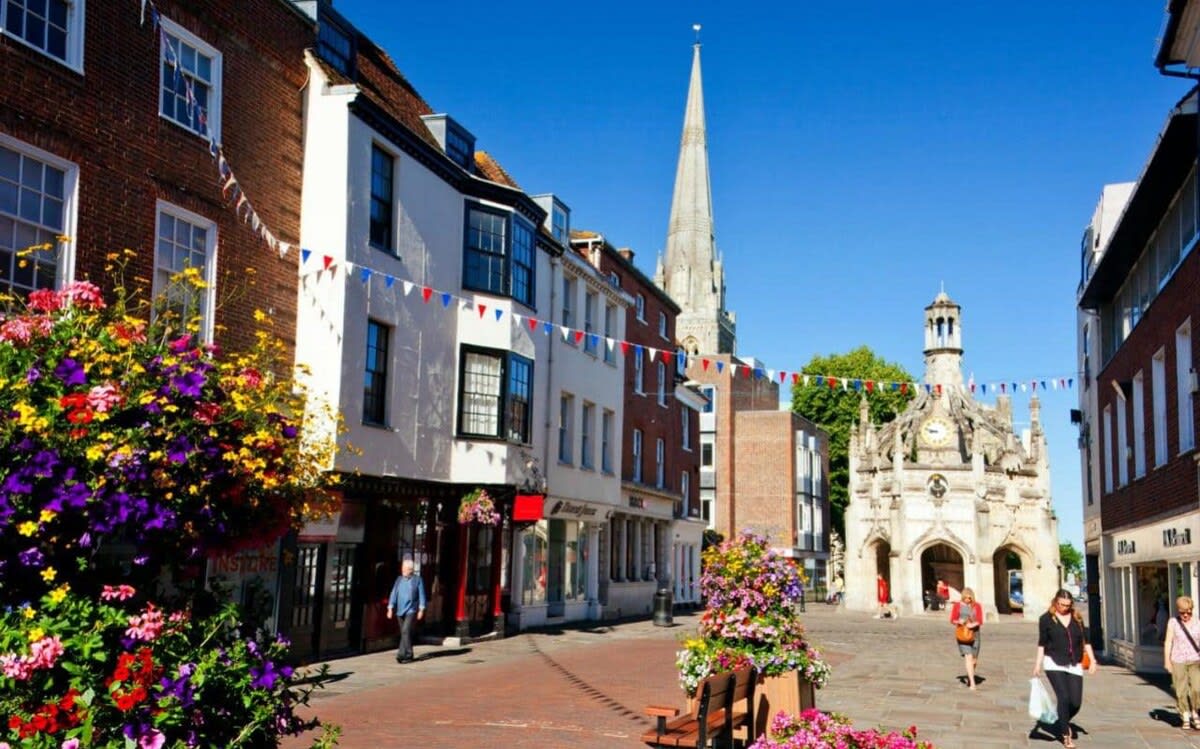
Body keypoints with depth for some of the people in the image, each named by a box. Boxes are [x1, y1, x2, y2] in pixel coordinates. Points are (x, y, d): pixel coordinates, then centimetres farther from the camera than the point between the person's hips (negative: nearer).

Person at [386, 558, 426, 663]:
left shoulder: (417, 580, -1)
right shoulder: (399, 580, 8)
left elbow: (421, 595, 0)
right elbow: (394, 594, 6)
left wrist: (421, 610, -5)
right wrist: (390, 608, -2)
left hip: (411, 610, -4)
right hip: (400, 610, 4)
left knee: (406, 631, -17)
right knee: (404, 633, 11)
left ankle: (402, 654, -19)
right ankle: (408, 654, 21)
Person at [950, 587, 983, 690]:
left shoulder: (977, 606, 2)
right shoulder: (957, 606, 0)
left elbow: (980, 621, -2)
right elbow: (952, 620, 3)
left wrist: (973, 624, -23)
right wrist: (959, 621, -19)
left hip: (974, 634, 2)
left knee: (974, 660, 8)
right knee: (968, 657, -17)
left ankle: (969, 678, 35)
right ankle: (972, 683, -19)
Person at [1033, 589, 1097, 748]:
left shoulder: (1077, 618, 9)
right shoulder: (1046, 619, 0)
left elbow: (1085, 639, 12)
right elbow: (1042, 643, 2)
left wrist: (1092, 659, 3)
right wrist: (1037, 664, -2)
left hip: (1074, 665, 3)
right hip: (1054, 663, -3)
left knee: (1076, 702, -1)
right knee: (1064, 697, -13)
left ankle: (1063, 723, 30)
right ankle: (1065, 734, 4)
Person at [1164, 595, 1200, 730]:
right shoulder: (1173, 623, 3)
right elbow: (1168, 642, 3)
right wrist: (1167, 661, -1)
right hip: (1178, 661, 0)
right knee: (1181, 691, 1)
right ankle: (1185, 719, 12)